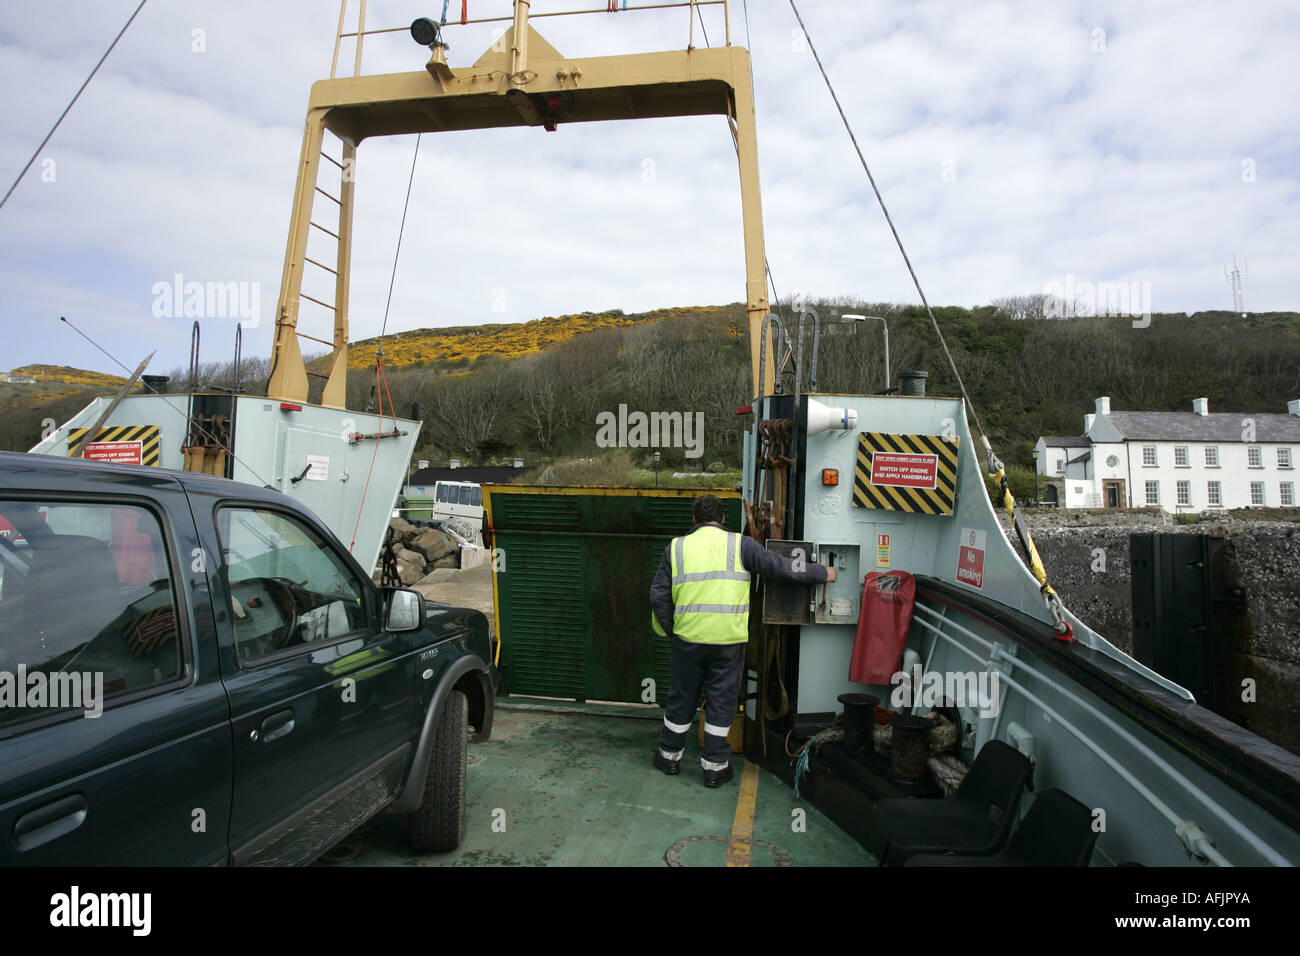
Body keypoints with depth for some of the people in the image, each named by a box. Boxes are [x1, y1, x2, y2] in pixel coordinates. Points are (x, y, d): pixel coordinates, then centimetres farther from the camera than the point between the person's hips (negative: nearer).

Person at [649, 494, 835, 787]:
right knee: (721, 702, 11)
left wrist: (671, 631, 14)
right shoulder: (740, 545, -1)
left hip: (688, 638, 2)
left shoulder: (676, 547, 5)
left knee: (681, 698, 17)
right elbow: (780, 567, -3)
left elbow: (659, 597, 2)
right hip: (728, 640, -2)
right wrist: (822, 573, 10)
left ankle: (669, 755, 31)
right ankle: (714, 766, 20)